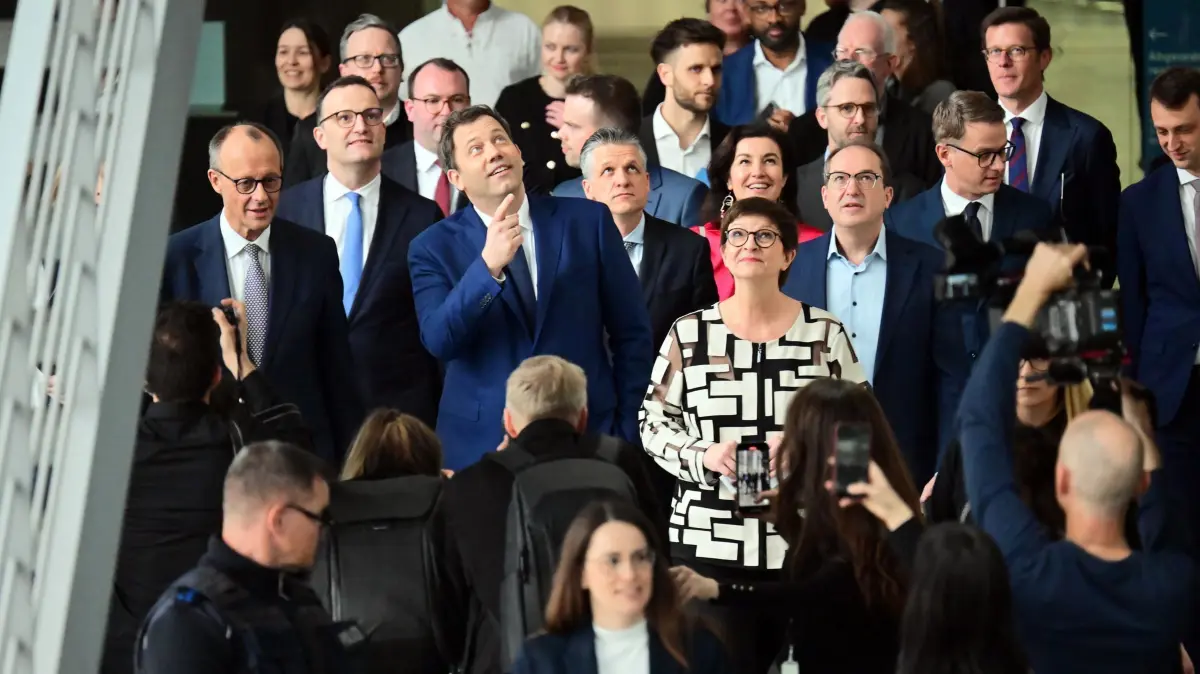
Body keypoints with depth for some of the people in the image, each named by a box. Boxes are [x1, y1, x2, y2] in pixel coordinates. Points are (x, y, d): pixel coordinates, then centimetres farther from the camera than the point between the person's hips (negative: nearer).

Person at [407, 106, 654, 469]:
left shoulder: (587, 221, 2)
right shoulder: (434, 248, 0)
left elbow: (631, 333, 5)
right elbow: (439, 342, -15)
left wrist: (626, 432, 1)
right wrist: (488, 265, -27)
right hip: (482, 444, 0)